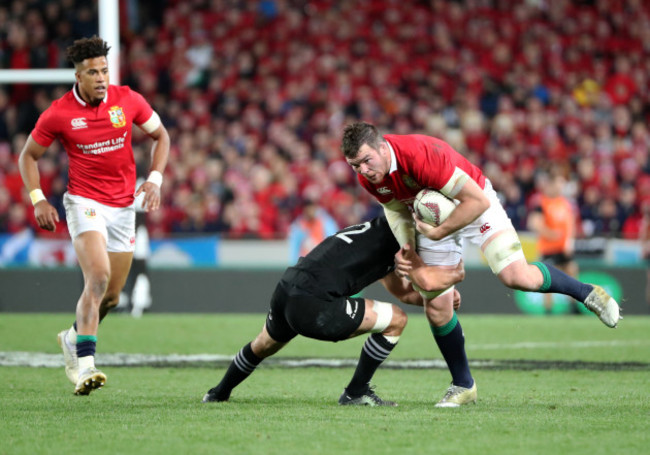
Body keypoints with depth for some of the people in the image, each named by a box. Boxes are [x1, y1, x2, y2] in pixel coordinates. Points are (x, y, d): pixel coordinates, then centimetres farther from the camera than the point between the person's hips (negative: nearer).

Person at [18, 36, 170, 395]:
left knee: (111, 295, 9)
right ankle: (84, 365, -26)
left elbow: (160, 136, 10)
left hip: (123, 206, 4)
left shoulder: (128, 100, -4)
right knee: (98, 278, -25)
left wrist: (155, 179, -3)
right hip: (85, 202, -4)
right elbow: (28, 155, 4)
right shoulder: (58, 114, -10)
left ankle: (72, 338, 38)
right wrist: (38, 199, -8)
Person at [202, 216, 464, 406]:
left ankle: (219, 394, 60)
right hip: (311, 305, -10)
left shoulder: (381, 233, 25)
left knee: (264, 345, 39)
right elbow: (426, 281, -13)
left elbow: (403, 292, 32)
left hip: (285, 291, 10)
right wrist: (456, 274, 5)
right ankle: (355, 392, 8)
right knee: (395, 320, -2)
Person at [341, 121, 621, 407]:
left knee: (516, 276, -23)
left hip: (476, 205, -6)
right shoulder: (367, 177, -19)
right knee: (436, 308, -1)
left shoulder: (420, 155, -39)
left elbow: (477, 200, -34)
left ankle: (586, 293, 4)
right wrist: (406, 251, -13)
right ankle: (463, 386, 17)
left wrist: (438, 233, -32)